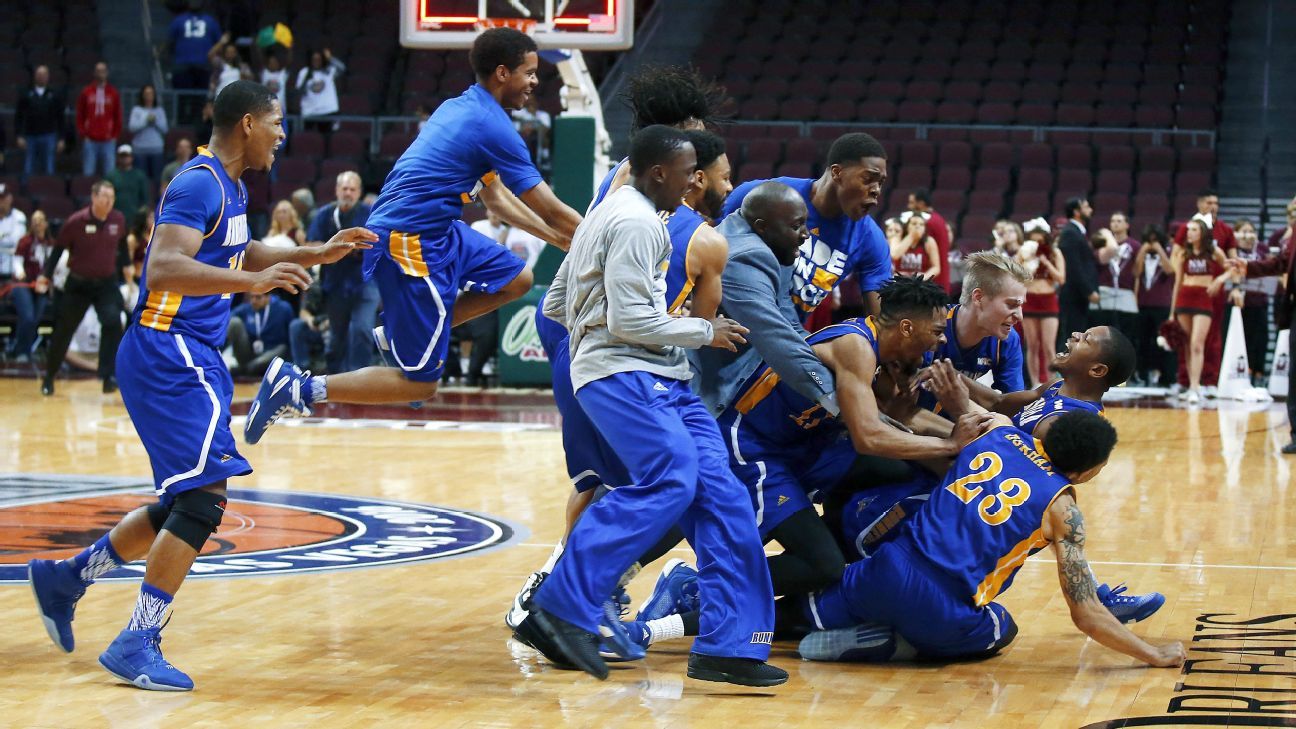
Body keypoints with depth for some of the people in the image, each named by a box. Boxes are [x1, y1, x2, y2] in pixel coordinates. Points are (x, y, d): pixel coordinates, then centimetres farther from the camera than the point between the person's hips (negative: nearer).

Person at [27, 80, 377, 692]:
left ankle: (64, 578, 27)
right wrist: (254, 282, -37)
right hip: (168, 352, -10)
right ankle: (136, 645, -10)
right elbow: (164, 269, -29)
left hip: (192, 356, 10)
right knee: (203, 497, -14)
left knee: (186, 505, 14)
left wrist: (318, 255, 28)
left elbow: (240, 256, 34)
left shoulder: (228, 186, 15)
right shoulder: (199, 184, -16)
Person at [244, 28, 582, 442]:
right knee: (420, 384, -4)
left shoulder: (462, 108, 13)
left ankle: (398, 334, 15)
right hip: (411, 242, -10)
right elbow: (551, 210, -11)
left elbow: (495, 195, 25)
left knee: (515, 280, 17)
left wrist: (558, 238, 24)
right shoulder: (492, 126, -15)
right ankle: (300, 388, -7)